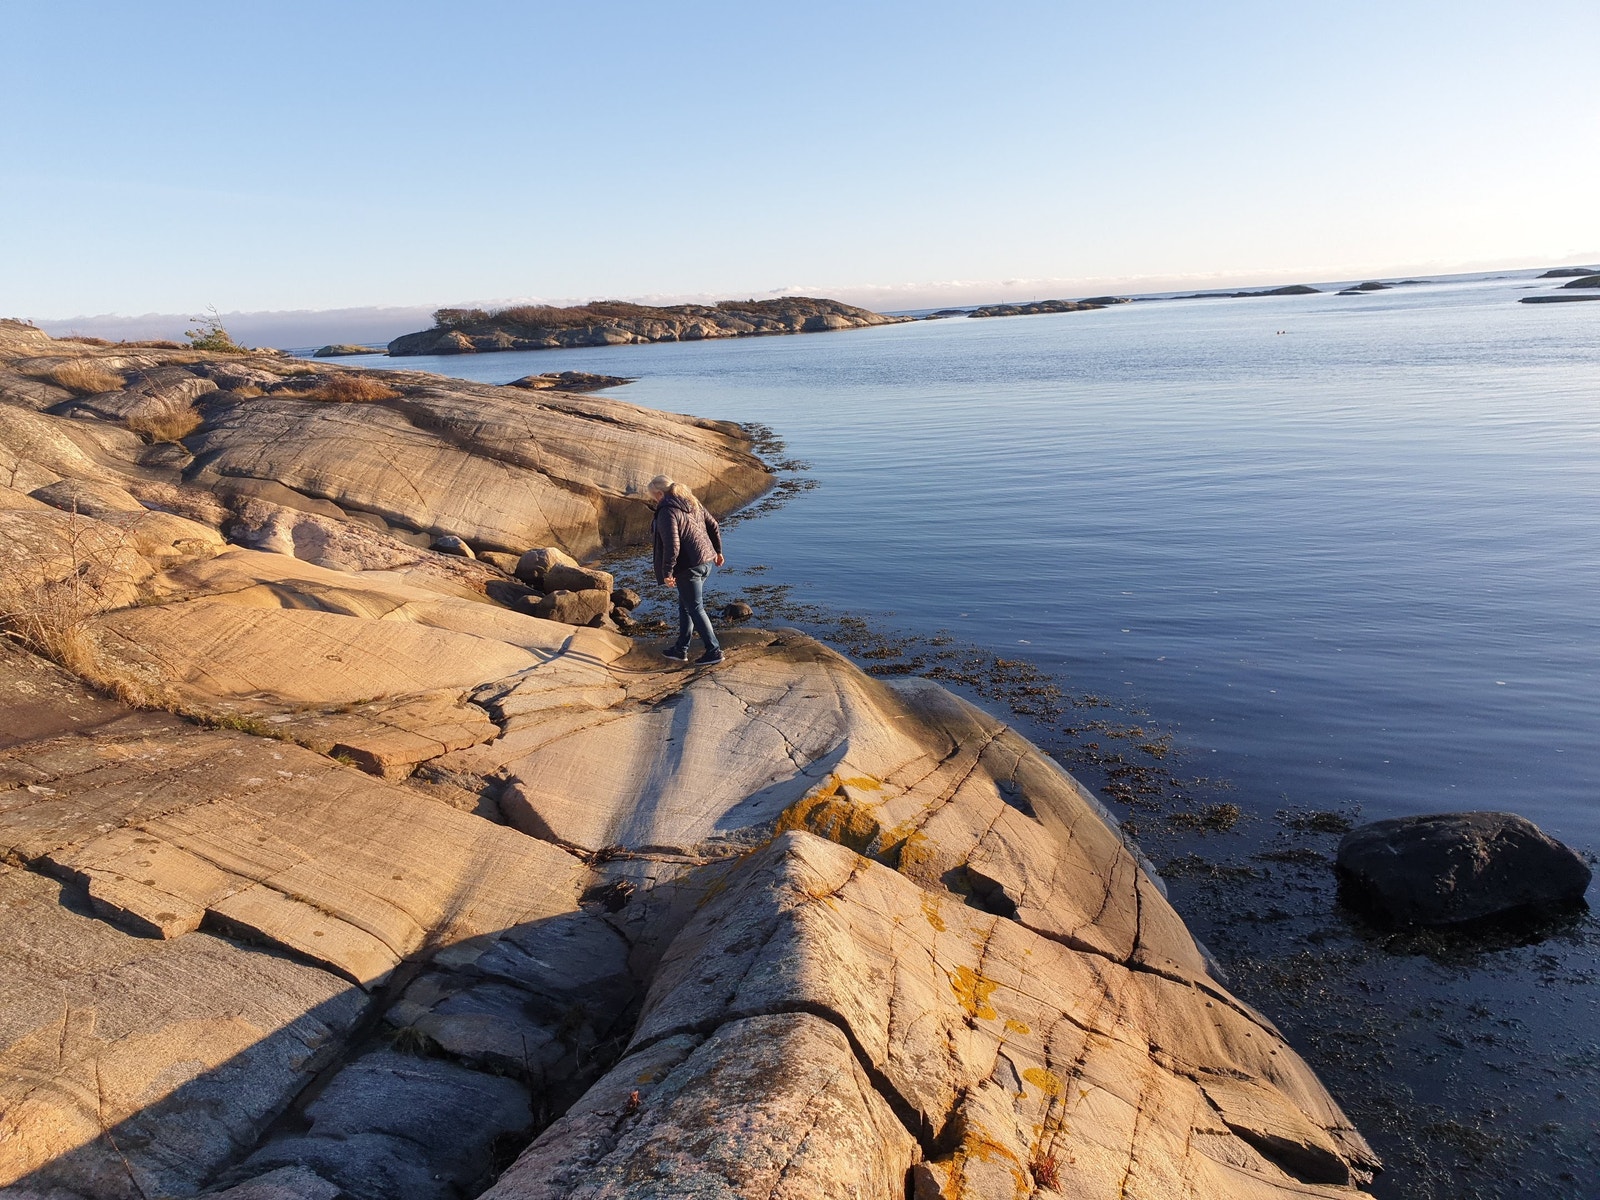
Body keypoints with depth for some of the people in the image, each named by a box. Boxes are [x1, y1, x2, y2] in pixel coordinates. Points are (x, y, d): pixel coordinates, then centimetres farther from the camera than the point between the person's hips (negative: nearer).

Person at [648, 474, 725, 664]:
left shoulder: (667, 512, -16)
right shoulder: (693, 503, 9)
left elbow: (672, 545, -24)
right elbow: (714, 526, 14)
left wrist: (667, 572, -17)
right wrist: (717, 551, 25)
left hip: (688, 567, -9)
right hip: (706, 561, 9)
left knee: (695, 609, 2)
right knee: (685, 605, 19)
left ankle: (714, 650, 5)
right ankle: (681, 648, 26)